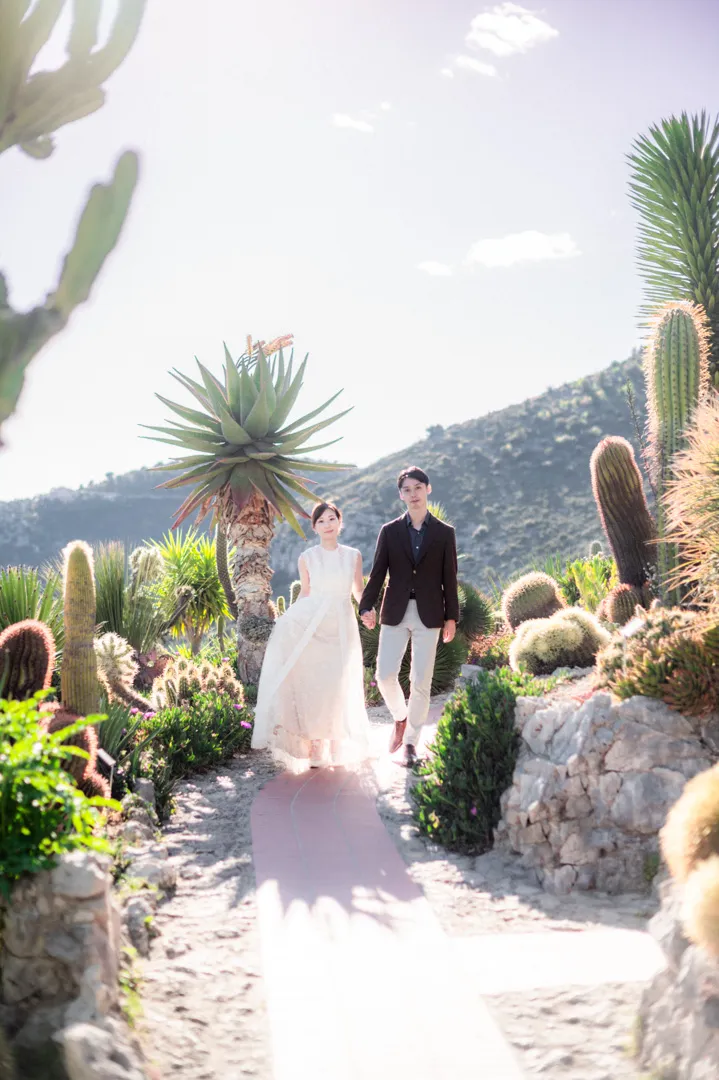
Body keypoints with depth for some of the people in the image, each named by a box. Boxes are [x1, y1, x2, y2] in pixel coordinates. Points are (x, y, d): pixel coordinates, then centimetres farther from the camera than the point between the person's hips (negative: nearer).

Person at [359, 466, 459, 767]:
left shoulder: (444, 533, 5)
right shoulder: (389, 531, 6)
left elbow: (449, 579, 5)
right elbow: (377, 573, 3)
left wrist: (451, 617, 1)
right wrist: (367, 606, -11)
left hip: (429, 615, -1)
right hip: (395, 612, 1)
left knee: (421, 681, -1)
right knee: (385, 674, -6)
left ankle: (411, 741, 12)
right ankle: (400, 717, 23)